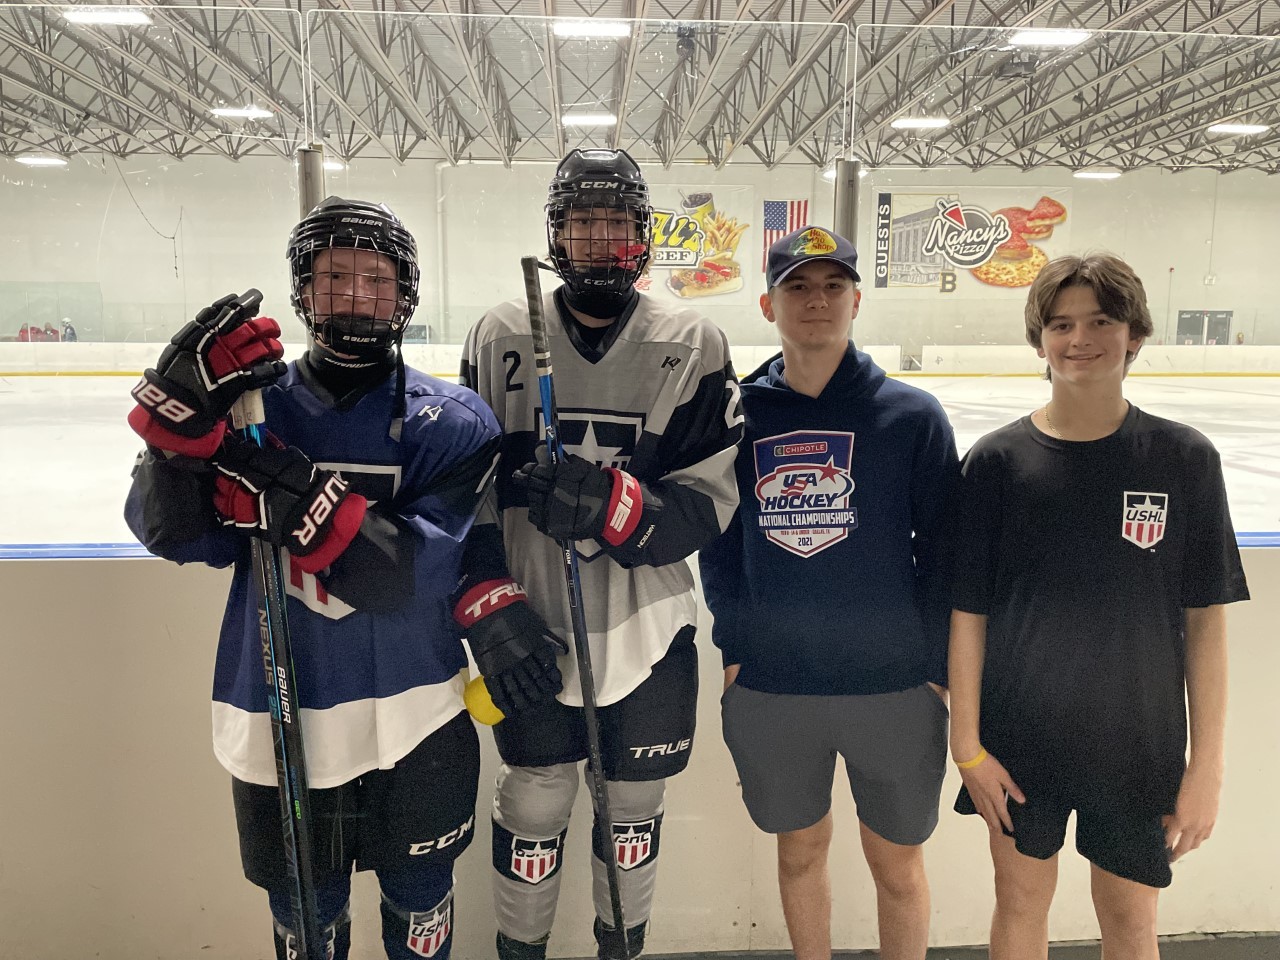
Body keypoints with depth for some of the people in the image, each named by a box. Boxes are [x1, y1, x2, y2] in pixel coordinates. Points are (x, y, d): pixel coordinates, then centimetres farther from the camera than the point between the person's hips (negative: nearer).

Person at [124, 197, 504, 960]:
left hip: (415, 729, -1)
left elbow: (412, 575, -21)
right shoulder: (253, 404, -2)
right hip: (279, 729, 2)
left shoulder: (453, 423, -9)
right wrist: (182, 410, -29)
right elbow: (171, 533, -14)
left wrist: (288, 495, -31)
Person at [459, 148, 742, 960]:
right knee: (534, 805, 13)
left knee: (633, 804, 17)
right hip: (532, 628, 0)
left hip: (649, 630, 0)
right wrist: (488, 598, -10)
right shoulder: (500, 337, -1)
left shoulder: (694, 346, -5)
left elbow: (712, 497, -10)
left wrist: (613, 506, -27)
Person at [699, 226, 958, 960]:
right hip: (770, 691, 2)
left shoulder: (914, 415, -7)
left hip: (894, 690, -1)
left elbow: (942, 553, -3)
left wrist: (937, 671, -3)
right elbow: (718, 541, 3)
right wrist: (734, 650, 0)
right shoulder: (736, 415, -3)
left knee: (897, 864, 15)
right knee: (800, 849, 20)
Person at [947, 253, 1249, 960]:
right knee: (1021, 898, 16)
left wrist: (1207, 766, -4)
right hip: (1020, 739, 0)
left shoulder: (1185, 459, -6)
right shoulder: (997, 460, -7)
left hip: (1139, 741, 0)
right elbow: (968, 613, -5)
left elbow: (1206, 620, -3)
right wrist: (967, 744, -5)